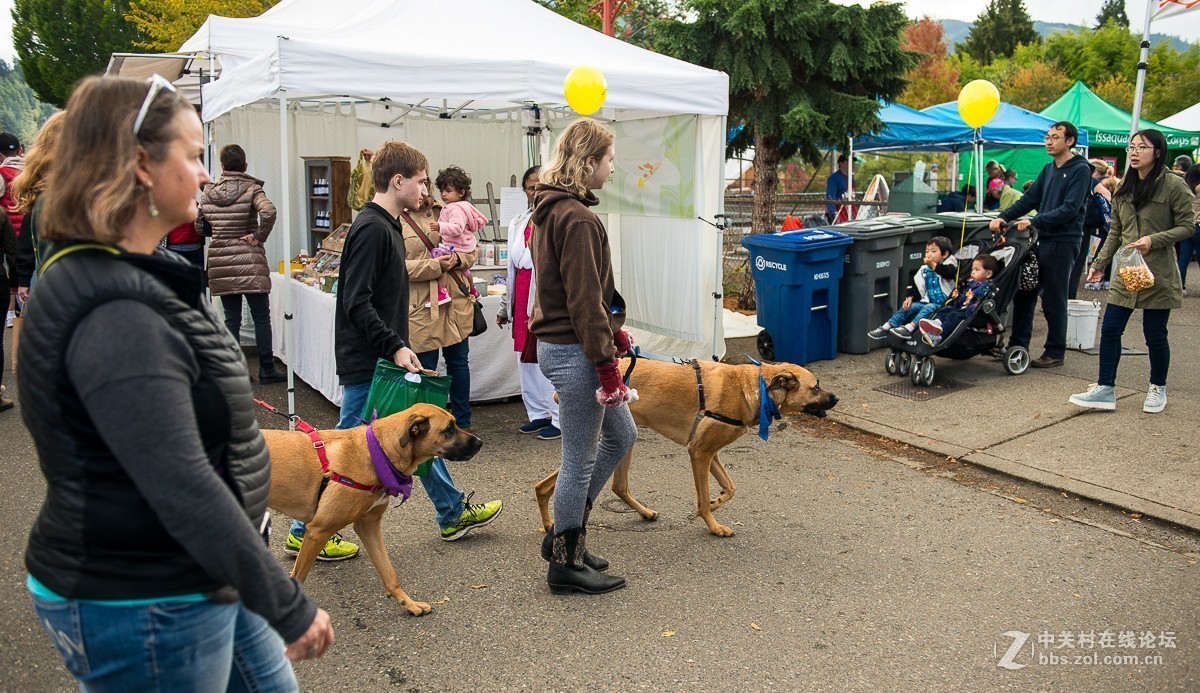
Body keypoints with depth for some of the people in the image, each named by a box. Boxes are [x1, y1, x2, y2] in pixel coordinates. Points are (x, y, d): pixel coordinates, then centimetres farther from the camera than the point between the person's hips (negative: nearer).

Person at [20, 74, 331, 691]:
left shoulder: (135, 280, 7)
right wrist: (289, 608, -24)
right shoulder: (114, 316, -26)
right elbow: (183, 492, -29)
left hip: (202, 584, 10)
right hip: (143, 611, -9)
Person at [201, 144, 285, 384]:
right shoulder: (251, 189, -7)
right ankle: (266, 371, 7)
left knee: (231, 318, 10)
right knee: (261, 317, 4)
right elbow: (269, 211, -26)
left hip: (220, 263, 4)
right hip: (249, 262, -4)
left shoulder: (208, 192, 6)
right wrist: (259, 236, -13)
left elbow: (199, 227, 10)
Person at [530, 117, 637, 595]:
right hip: (574, 352, -11)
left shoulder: (553, 210, 14)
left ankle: (564, 534, 28)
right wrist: (607, 366, -18)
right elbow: (584, 299, -21)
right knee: (581, 460, 2)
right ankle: (566, 563, 18)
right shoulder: (577, 219, -18)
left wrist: (613, 333, 18)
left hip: (560, 344, 11)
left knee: (620, 435, 20)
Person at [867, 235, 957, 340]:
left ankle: (909, 328, -49)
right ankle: (885, 328, -15)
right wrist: (910, 297, 4)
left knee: (928, 308, -32)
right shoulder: (924, 270, 13)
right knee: (909, 306, -9)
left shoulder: (948, 266, -5)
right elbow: (914, 284, 20)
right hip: (927, 301, 6)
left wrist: (934, 265, -22)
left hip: (943, 304, -6)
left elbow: (949, 273, -30)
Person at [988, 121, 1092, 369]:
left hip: (1062, 242, -7)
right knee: (1024, 294, 9)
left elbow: (1070, 209, -17)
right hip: (1041, 239, 7)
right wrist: (1004, 217, -1)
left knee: (1054, 300, 0)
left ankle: (1055, 352, 11)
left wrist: (1034, 222, -24)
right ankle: (1017, 345, 18)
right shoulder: (1048, 169, 15)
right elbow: (1029, 199, 13)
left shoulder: (1080, 169, -8)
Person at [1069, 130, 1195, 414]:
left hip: (1158, 273, -5)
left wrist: (1153, 240, -19)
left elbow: (1188, 226, -6)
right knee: (1110, 329, 0)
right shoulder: (1124, 189, 12)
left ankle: (1158, 388, 23)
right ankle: (1105, 390, 6)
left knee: (1155, 334, 4)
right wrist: (1099, 263, 10)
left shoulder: (1174, 186, -6)